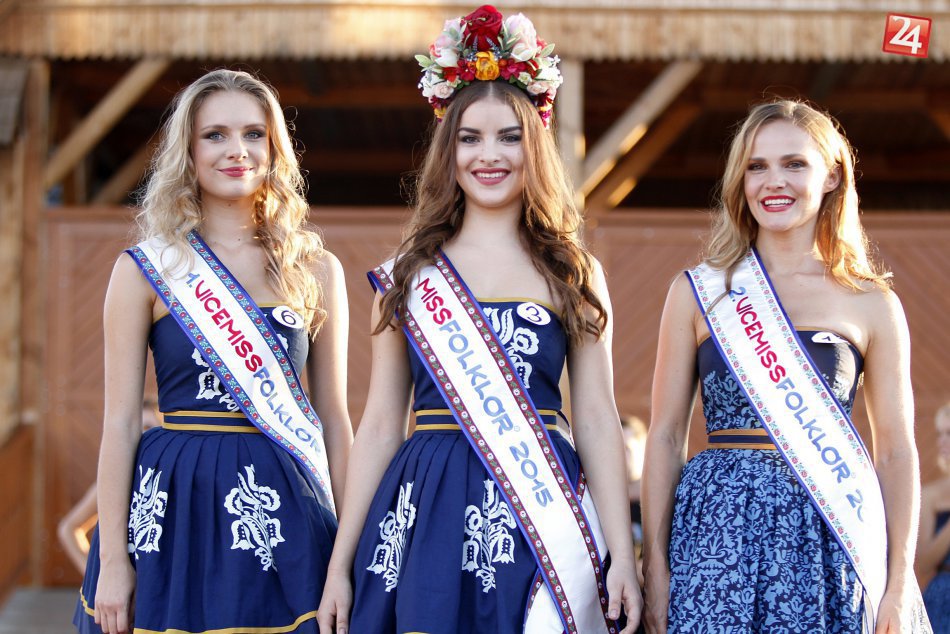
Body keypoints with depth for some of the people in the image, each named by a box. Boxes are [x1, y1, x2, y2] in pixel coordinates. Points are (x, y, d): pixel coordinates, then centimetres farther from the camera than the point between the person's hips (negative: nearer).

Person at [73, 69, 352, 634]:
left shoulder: (316, 270, 7)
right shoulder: (145, 270, 2)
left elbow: (334, 416, 10)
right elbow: (120, 420, 0)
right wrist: (112, 560, -5)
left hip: (284, 505, 2)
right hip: (178, 501, -1)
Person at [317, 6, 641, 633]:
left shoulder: (574, 275, 8)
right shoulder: (408, 274, 10)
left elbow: (597, 420, 5)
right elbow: (380, 425, 10)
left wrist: (623, 556, -3)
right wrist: (340, 563, 6)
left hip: (541, 511, 0)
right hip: (427, 514, 1)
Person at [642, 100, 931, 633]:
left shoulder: (872, 304, 5)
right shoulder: (699, 291, 6)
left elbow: (897, 452, 6)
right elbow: (666, 435, 6)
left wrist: (898, 586, -2)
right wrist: (656, 565, -1)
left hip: (829, 537, 0)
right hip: (718, 527, 0)